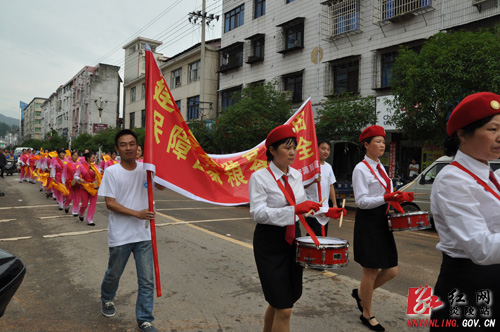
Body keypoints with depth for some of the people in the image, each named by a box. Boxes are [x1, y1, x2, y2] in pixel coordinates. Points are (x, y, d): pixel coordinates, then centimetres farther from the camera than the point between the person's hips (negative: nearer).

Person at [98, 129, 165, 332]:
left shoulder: (145, 169, 0)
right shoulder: (111, 172, -8)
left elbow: (162, 186, -12)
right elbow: (110, 203, -12)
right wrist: (137, 213, -21)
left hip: (143, 234, 2)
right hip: (119, 236, -2)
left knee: (147, 281, 4)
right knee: (114, 274, 21)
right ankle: (106, 299, 53)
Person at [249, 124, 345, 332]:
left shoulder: (296, 175, 6)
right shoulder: (260, 177, -14)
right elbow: (257, 212, -23)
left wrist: (325, 212, 4)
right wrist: (294, 209, -31)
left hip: (293, 239, 7)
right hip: (269, 244, -6)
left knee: (278, 302, 20)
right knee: (284, 309, -3)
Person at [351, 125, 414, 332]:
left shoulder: (380, 167, 14)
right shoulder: (361, 169, -12)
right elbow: (361, 201, -17)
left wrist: (400, 197, 2)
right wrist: (386, 198, -27)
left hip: (382, 222, 8)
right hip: (368, 223, -8)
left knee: (391, 271, 9)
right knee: (371, 271, 2)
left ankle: (361, 293, 31)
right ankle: (367, 314, 21)